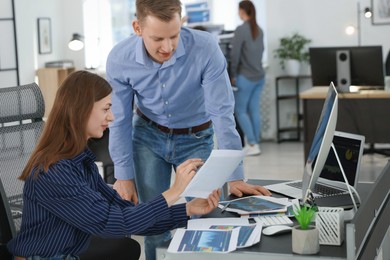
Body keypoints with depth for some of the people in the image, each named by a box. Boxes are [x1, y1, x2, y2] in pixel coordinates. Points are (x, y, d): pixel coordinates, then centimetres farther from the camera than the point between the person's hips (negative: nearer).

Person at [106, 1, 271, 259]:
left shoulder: (205, 48, -30)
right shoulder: (119, 59, -23)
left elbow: (222, 112, -27)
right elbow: (120, 121, -11)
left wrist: (235, 176, -29)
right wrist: (124, 175, -12)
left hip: (196, 139, -1)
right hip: (147, 136, 1)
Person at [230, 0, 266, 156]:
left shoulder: (241, 29, -14)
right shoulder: (259, 30, 9)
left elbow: (235, 55, -14)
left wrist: (233, 75, -5)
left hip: (246, 77, -7)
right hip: (259, 76, 7)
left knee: (240, 111, 2)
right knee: (254, 110, 9)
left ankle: (253, 145, -2)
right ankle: (255, 143, 11)